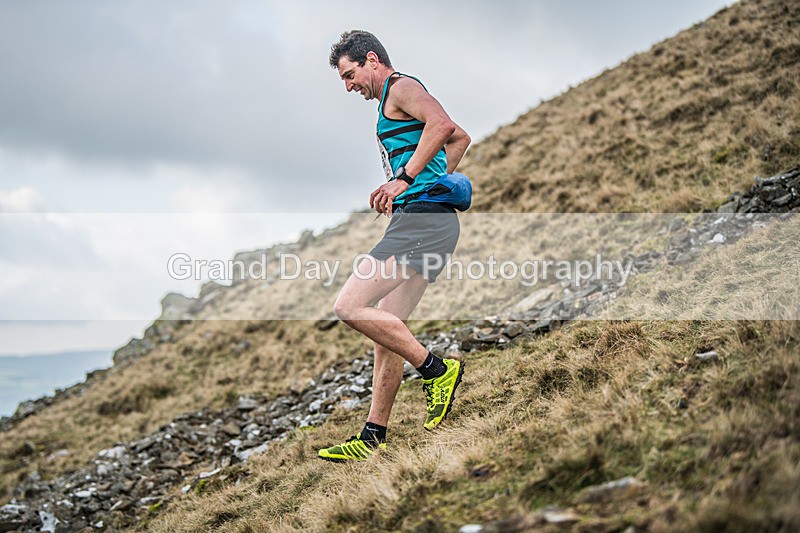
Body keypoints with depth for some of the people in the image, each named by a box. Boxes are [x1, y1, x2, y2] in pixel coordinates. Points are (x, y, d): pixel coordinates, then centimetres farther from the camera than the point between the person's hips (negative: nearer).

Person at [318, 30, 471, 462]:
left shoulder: (401, 87, -2)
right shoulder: (396, 101, 28)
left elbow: (441, 125, -22)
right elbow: (460, 137, 38)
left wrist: (405, 180, -23)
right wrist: (437, 182, 29)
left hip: (421, 219, -11)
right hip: (430, 221, 11)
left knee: (349, 307, -15)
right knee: (387, 331, 10)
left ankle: (437, 370, -8)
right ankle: (373, 438, 15)